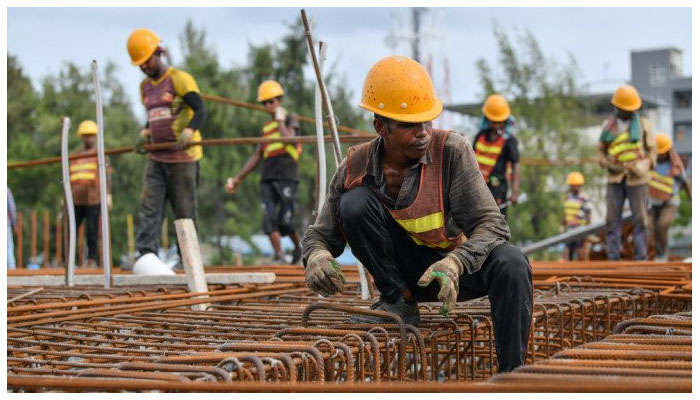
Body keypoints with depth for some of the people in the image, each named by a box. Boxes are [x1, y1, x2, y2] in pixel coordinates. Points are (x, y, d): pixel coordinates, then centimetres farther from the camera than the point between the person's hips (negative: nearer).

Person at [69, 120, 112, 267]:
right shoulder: (74, 156, 21)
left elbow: (107, 175, 4)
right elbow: (67, 178, 24)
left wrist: (108, 195, -6)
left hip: (93, 200, -3)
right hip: (76, 200, 3)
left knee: (92, 231, -5)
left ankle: (92, 259, 1)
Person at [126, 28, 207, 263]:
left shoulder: (179, 79, -7)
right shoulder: (145, 86, 16)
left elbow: (200, 111, -15)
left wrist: (189, 131, -33)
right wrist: (145, 133, 8)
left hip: (183, 157, -6)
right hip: (156, 158, 7)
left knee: (185, 211, -1)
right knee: (149, 208, -6)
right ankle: (146, 255, -12)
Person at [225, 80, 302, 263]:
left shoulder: (291, 120, 7)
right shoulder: (266, 127, 23)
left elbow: (288, 139, -16)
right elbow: (257, 156, 26)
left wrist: (280, 120, -2)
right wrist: (238, 178, 23)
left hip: (286, 176, -6)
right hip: (267, 178, 6)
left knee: (285, 220, -9)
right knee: (269, 216, -13)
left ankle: (298, 247, 18)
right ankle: (279, 256, -14)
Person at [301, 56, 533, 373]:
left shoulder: (452, 150, -20)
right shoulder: (355, 167, -13)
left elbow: (492, 224, -23)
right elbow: (320, 234, -2)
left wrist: (455, 263, -42)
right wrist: (317, 256, -28)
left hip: (461, 265, -1)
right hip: (407, 270, 2)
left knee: (511, 264, -34)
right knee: (354, 202, -21)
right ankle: (399, 302, -8)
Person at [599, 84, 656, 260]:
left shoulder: (643, 124, 2)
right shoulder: (608, 125, 6)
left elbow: (652, 149, 5)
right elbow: (602, 150, 13)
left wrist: (646, 166, -13)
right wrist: (607, 164, -7)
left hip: (637, 178, -2)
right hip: (615, 178, 2)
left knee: (640, 219, -2)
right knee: (612, 218, -1)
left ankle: (641, 257, 3)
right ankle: (613, 257, 2)